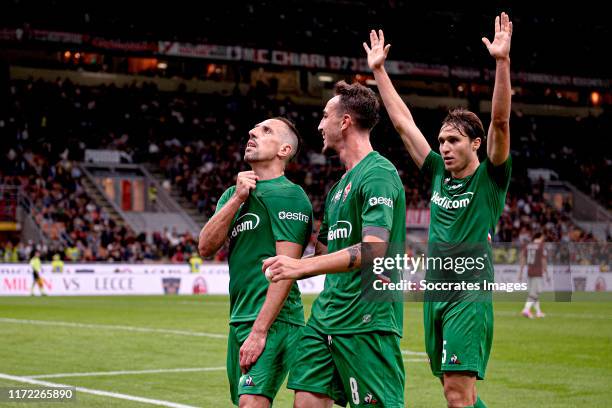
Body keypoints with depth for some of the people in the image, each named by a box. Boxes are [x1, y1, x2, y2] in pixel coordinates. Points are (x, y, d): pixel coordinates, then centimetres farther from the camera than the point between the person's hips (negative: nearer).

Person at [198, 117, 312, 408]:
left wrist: (259, 331, -20)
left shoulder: (289, 195, -7)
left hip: (273, 321, -8)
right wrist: (237, 198, -6)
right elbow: (206, 247, 4)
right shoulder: (233, 194, 17)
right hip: (239, 319, 8)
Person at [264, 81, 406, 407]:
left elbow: (373, 250, -22)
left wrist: (302, 266, -26)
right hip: (326, 316, 9)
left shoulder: (379, 175, -11)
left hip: (367, 320, -9)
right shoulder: (340, 184, 20)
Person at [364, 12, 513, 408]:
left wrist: (502, 60, -25)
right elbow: (404, 122, 16)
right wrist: (378, 69, 18)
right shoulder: (439, 174, 13)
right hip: (435, 295, 6)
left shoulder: (491, 178, -2)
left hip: (470, 296, -6)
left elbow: (500, 120, -15)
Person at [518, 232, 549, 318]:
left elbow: (523, 260, 6)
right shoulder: (542, 247, -8)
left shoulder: (527, 246, 8)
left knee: (534, 292, 16)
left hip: (529, 272, 6)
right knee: (534, 293, -8)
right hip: (538, 273, -6)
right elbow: (543, 262, -10)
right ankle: (526, 310, -22)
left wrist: (520, 273, 9)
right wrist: (547, 275, -4)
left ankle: (538, 312, 21)